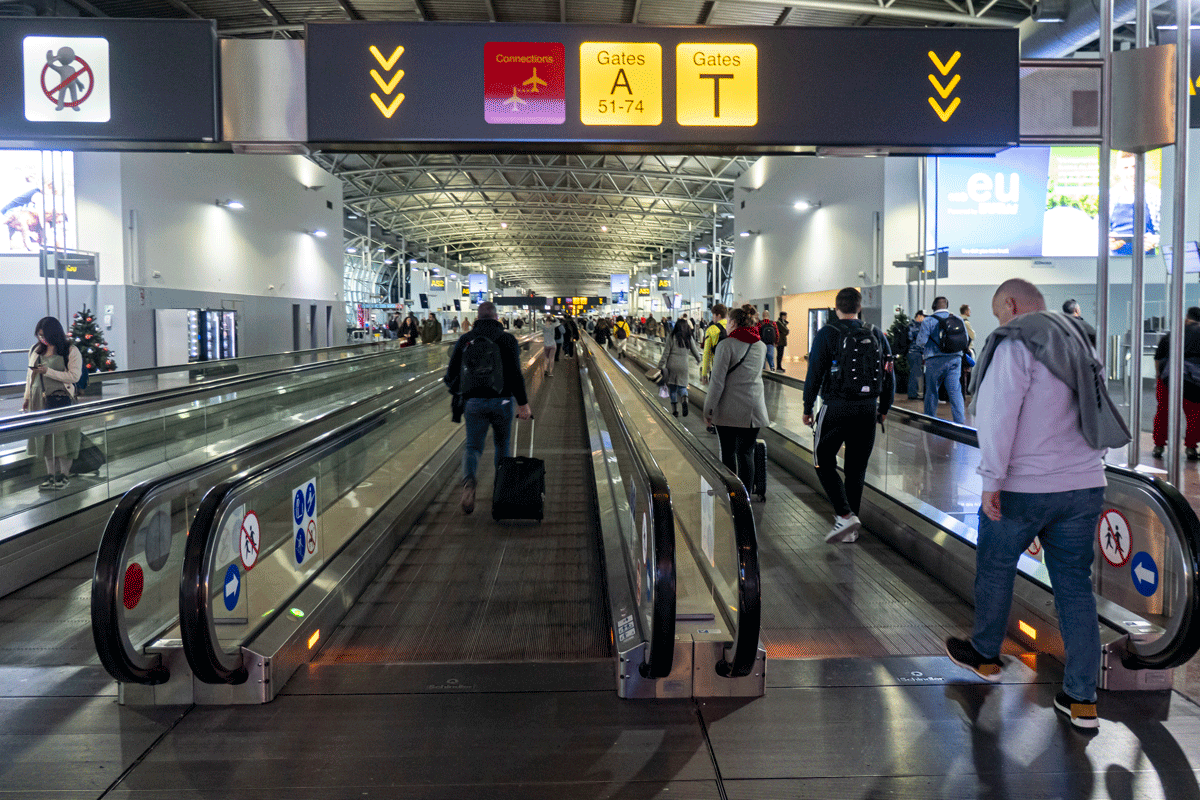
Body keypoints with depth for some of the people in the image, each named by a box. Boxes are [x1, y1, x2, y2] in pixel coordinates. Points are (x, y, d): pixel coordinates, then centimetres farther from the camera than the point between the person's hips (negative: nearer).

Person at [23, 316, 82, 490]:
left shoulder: (71, 351, -3)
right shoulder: (35, 350, 13)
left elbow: (74, 376, -11)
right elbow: (30, 376, 19)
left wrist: (48, 372, -16)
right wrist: (27, 398, 15)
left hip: (61, 399, -5)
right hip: (40, 400, 5)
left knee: (62, 436, -3)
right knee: (45, 437, 5)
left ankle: (64, 475, 6)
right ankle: (51, 475, 12)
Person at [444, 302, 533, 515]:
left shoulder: (464, 340, 4)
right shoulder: (507, 339, -2)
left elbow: (451, 375, 5)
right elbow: (515, 374, -12)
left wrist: (457, 390, 26)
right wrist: (523, 403, -9)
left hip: (473, 402, 1)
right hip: (501, 401, -1)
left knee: (473, 445, 6)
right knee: (502, 443, 20)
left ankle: (468, 480, -23)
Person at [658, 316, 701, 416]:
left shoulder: (671, 337, -3)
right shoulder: (689, 338, 4)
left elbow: (666, 353, -5)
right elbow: (695, 352, 13)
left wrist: (661, 365, 0)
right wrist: (699, 360, 34)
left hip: (672, 364, -1)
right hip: (683, 365, 2)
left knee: (672, 387, 9)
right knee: (682, 386, 10)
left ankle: (675, 409, 7)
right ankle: (685, 401, -22)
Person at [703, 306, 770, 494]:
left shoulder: (726, 345, -9)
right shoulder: (761, 346, 9)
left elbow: (718, 381, -13)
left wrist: (708, 409, -7)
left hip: (728, 410, -4)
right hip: (753, 410, 4)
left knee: (728, 452, 9)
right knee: (746, 453, 5)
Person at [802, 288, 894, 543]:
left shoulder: (827, 334, -6)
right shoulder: (876, 334, 8)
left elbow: (814, 374, -8)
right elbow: (889, 374, 10)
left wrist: (808, 408, 1)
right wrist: (884, 408, 20)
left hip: (836, 407, -4)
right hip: (868, 408, 5)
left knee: (824, 462, 7)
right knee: (857, 468, 11)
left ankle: (845, 515, -9)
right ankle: (850, 529, 17)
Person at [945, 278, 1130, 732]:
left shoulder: (1015, 342, -10)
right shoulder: (1077, 341, 16)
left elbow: (999, 415, -19)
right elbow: (1093, 412, 19)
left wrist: (992, 480, -16)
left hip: (1024, 488, -7)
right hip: (1085, 485, 7)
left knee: (995, 569, 14)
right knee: (1075, 584, 8)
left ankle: (985, 655, 33)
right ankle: (1082, 700, 10)